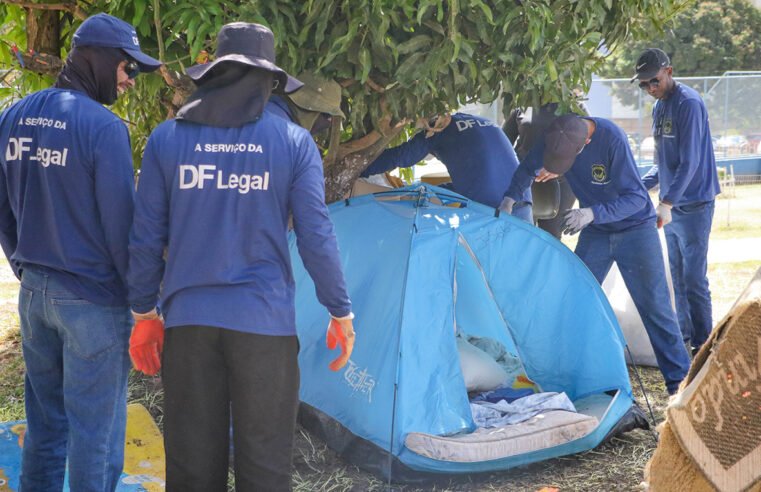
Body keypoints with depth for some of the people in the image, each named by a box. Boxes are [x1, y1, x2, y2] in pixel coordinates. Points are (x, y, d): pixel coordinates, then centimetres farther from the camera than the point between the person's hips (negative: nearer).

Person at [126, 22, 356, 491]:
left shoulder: (167, 139, 2)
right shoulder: (294, 142, -3)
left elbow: (146, 237, 4)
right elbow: (317, 237, -4)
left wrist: (145, 312, 15)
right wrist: (341, 312, 8)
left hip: (190, 319, 2)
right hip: (265, 320, -2)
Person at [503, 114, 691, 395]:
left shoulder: (612, 139, -31)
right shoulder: (554, 138, -15)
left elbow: (635, 197, -29)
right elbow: (527, 170, 4)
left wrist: (592, 213, -40)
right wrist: (510, 198, -11)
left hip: (635, 227, -5)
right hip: (595, 232, 5)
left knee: (654, 304, -4)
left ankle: (679, 380, 4)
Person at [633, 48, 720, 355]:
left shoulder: (688, 103, -14)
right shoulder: (659, 107, 12)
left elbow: (690, 161, -20)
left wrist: (667, 202, -26)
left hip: (694, 205, -8)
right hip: (671, 206, 8)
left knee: (694, 279, -8)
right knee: (678, 276, 13)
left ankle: (703, 344, -1)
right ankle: (684, 334, 22)